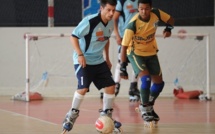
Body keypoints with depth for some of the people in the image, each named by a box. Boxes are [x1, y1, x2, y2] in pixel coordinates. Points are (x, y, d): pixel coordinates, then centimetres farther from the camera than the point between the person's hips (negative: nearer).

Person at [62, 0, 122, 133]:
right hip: (83, 60, -7)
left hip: (99, 61, 7)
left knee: (111, 86, 1)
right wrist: (80, 54, -25)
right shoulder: (89, 22, -23)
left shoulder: (111, 23, -1)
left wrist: (107, 58, 19)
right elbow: (74, 36, -17)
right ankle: (71, 116, -1)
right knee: (83, 88, -20)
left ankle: (106, 116, 18)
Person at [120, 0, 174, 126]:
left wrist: (168, 29, -22)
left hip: (151, 52, 5)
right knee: (146, 78, -25)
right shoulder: (133, 25, -30)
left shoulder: (156, 13, -19)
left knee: (159, 82, 7)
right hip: (136, 53, -5)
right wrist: (123, 67, -26)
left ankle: (149, 106, 32)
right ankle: (145, 109, -8)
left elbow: (170, 19, 1)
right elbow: (124, 46, -24)